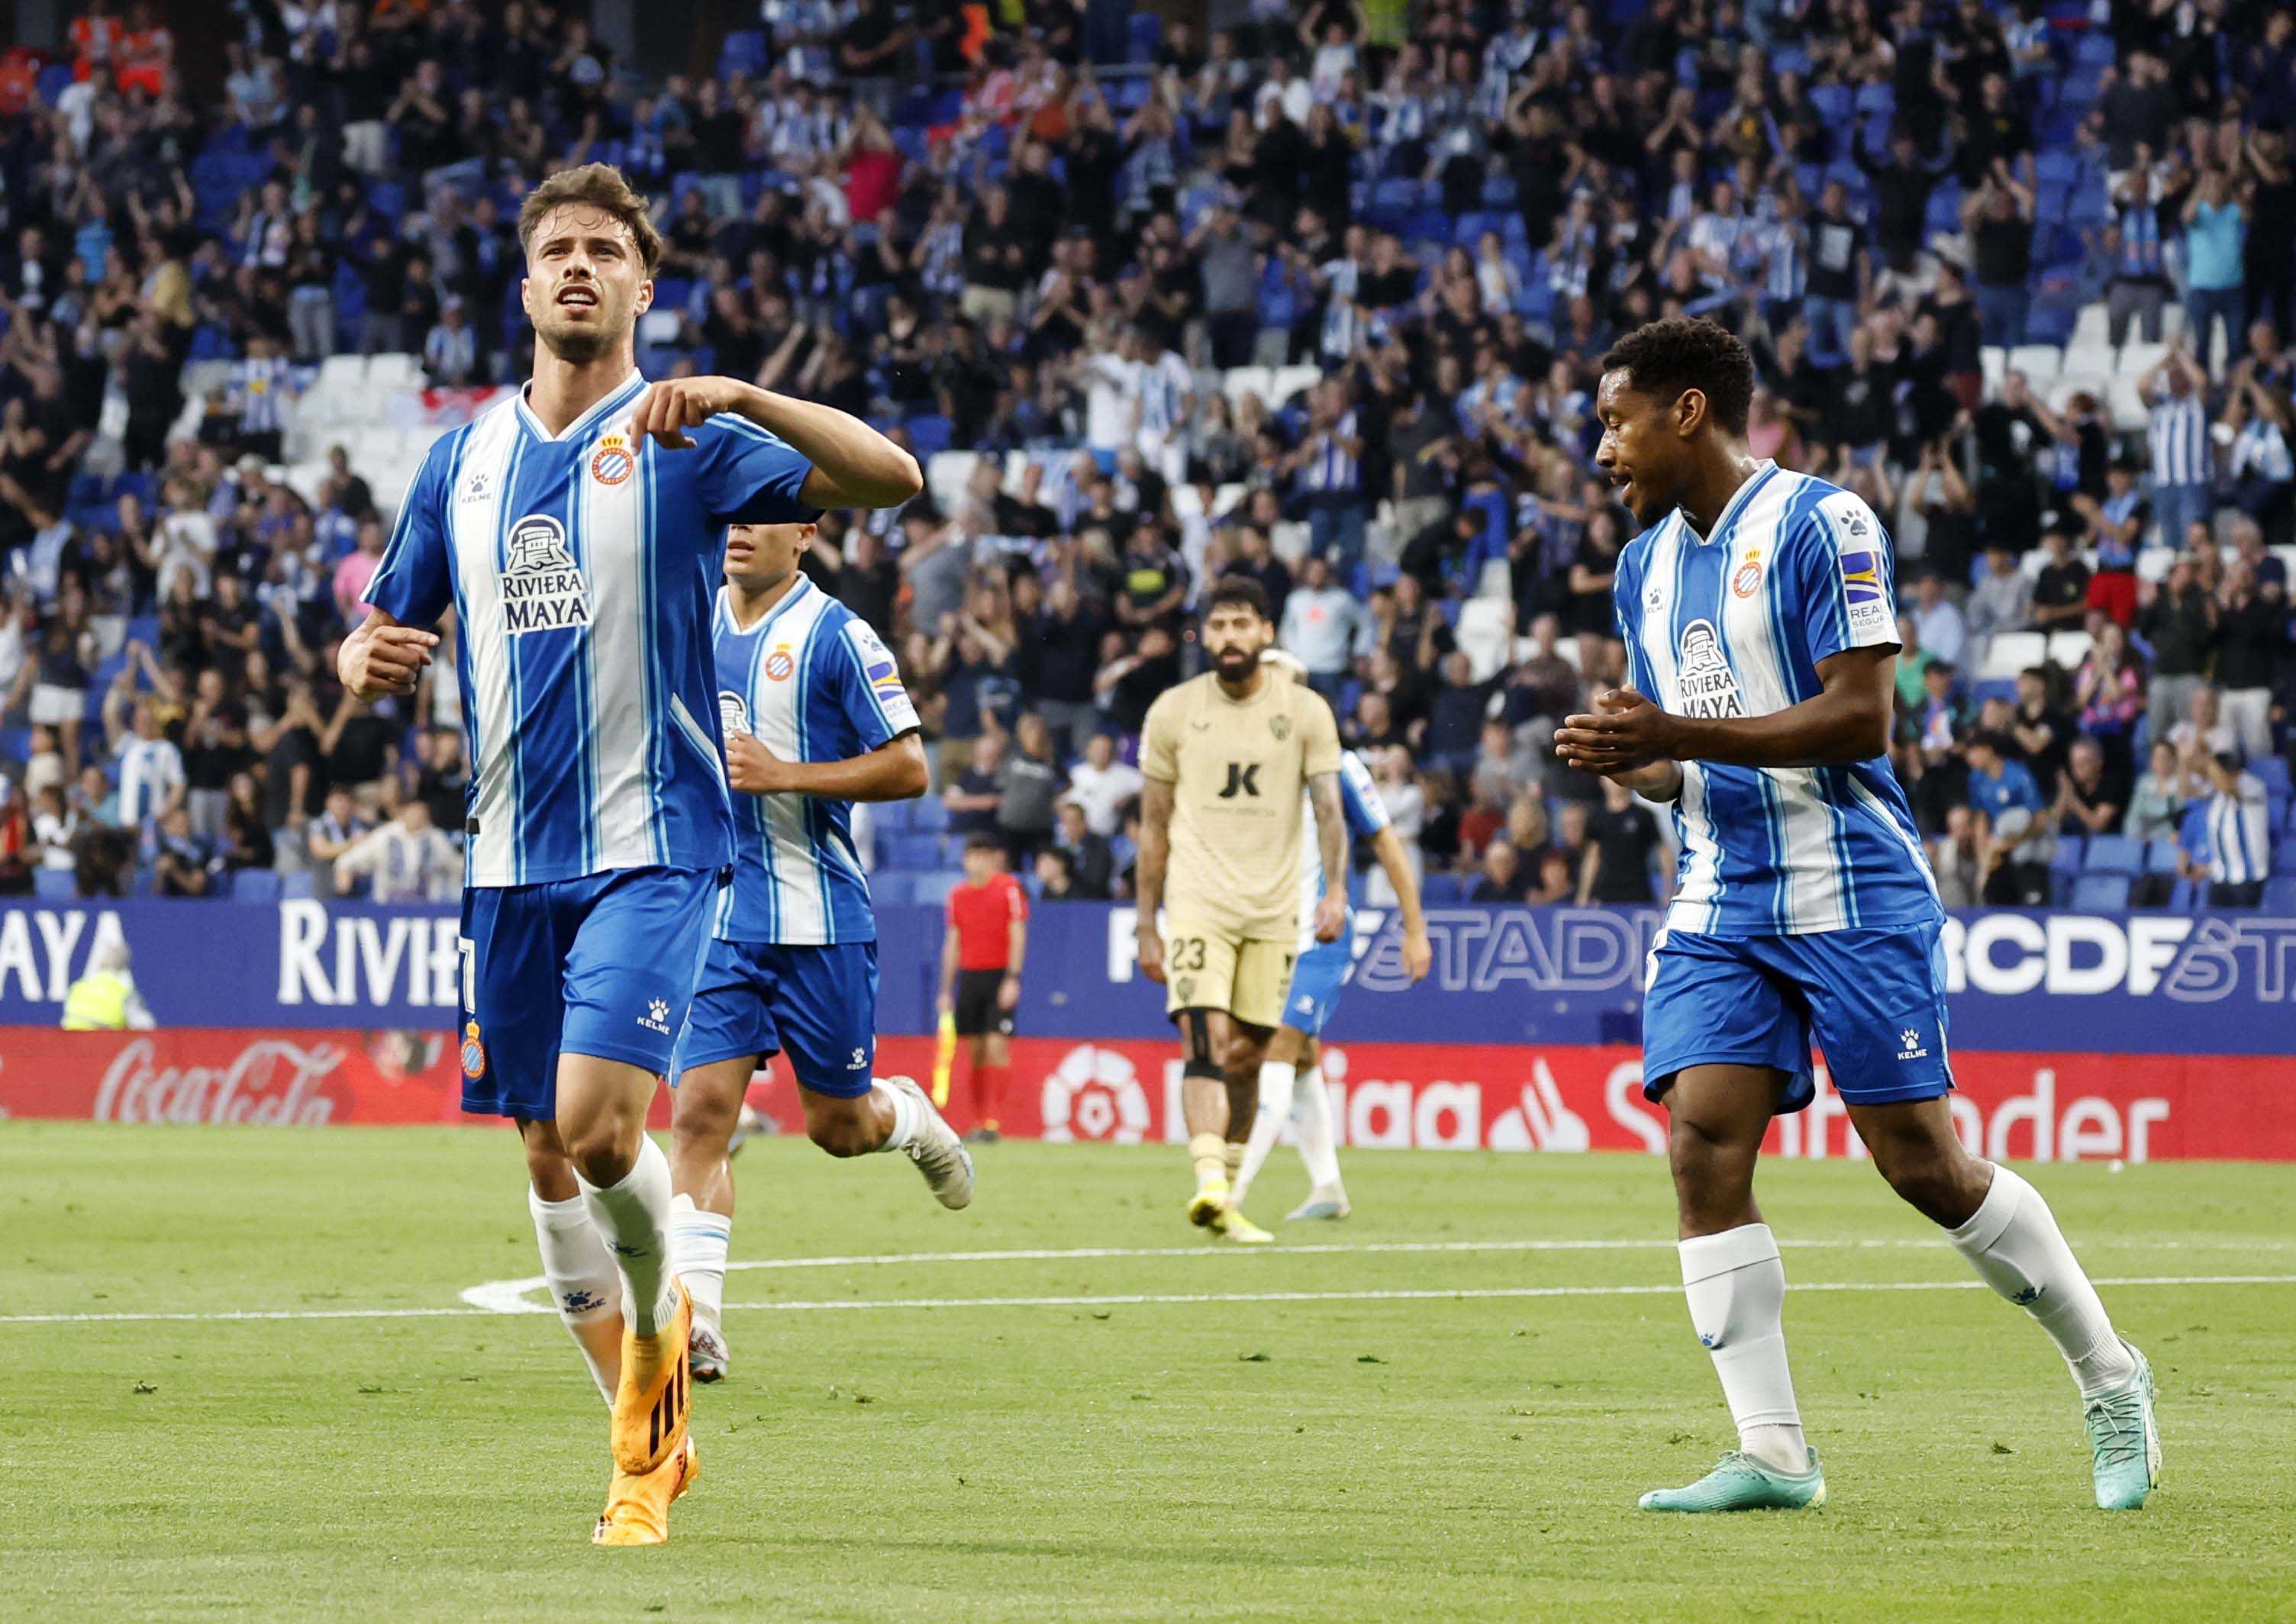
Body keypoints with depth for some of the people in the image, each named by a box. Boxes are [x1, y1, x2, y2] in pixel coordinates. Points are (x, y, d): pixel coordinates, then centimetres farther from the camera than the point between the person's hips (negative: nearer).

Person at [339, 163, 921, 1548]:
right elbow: (389, 637, 19)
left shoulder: (681, 443, -4)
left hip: (651, 845, -5)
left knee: (598, 1124, -20)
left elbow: (890, 476, -16)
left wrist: (736, 394, -29)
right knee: (549, 1159, 7)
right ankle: (652, 1444, 20)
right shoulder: (465, 460, 11)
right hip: (514, 858, 5)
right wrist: (370, 663, -5)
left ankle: (659, 1318, 11)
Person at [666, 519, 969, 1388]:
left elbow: (909, 768, -11)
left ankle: (907, 1114, 42)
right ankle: (693, 1317, -13)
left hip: (819, 916, -4)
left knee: (838, 1125, 7)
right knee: (699, 1110, -11)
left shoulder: (836, 636, -8)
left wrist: (785, 775, -18)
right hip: (713, 915, 4)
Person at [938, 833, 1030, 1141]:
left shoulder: (1009, 888, -3)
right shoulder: (958, 895, 11)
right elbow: (952, 944, 16)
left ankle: (994, 1121, -14)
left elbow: (1017, 936, -6)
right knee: (977, 1049, 5)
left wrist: (1013, 978, -14)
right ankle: (978, 1120, 8)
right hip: (969, 975, 5)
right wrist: (946, 990, 13)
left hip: (1000, 976, -5)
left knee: (996, 1046, -12)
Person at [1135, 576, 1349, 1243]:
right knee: (1206, 1040, -19)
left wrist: (1335, 889, -16)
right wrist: (1145, 925, 7)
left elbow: (1329, 807, 0)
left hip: (1273, 908, 2)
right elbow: (1154, 826, 9)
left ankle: (1227, 1192, 20)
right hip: (1197, 903, -1)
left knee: (1247, 1056, 5)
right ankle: (1209, 1186, -31)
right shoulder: (1173, 712, 4)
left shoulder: (1306, 712, 4)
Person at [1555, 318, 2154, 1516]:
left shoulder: (1819, 524, -10)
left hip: (1850, 892, -7)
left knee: (1923, 1164, -6)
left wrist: (1681, 734, -22)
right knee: (1703, 1147, -10)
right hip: (1720, 907, 7)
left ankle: (2108, 1377, 14)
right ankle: (1771, 1452, -8)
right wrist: (1624, 759, -1)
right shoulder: (1647, 564, 15)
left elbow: (1860, 717, -17)